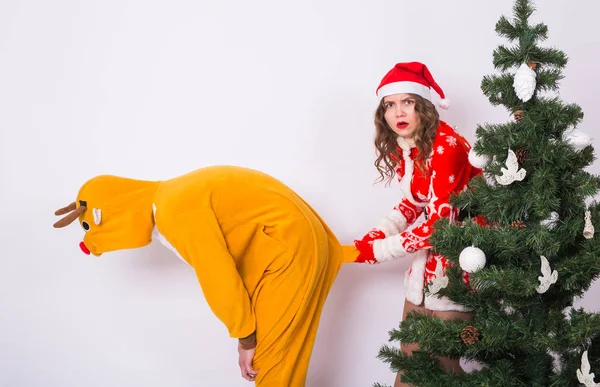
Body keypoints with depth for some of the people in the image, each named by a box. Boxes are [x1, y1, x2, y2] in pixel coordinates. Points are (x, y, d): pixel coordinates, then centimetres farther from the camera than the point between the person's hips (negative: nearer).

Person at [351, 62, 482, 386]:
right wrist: (369, 239, -4)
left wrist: (374, 251, -18)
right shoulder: (402, 148, 4)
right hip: (426, 260, 8)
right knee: (410, 358, 14)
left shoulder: (447, 147, -22)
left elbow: (438, 225, -24)